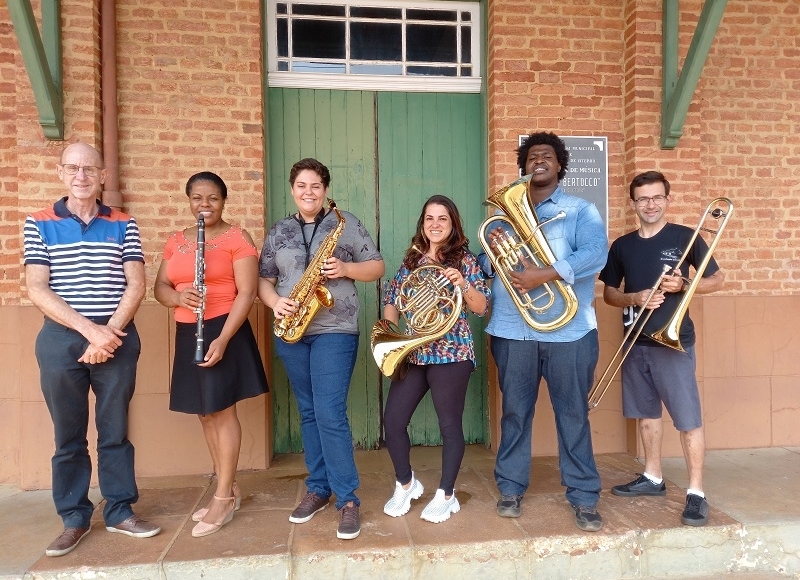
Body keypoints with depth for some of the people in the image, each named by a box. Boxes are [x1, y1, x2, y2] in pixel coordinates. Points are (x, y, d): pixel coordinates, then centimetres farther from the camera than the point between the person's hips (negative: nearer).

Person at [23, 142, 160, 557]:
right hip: (61, 341, 0)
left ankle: (121, 510, 22)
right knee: (69, 435, 9)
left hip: (118, 339, 1)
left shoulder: (123, 225, 6)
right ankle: (74, 518, 23)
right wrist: (89, 329, -16)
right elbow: (37, 290, -6)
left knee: (114, 431, 9)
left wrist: (109, 332, -12)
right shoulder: (39, 224, 3)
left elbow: (136, 285, 0)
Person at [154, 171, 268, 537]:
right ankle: (229, 489, 25)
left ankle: (223, 498, 9)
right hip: (188, 334, 7)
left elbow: (246, 293, -12)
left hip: (223, 331, -7)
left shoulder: (237, 238, -5)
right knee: (205, 414, 11)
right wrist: (178, 296, -13)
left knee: (222, 412, -3)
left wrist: (222, 339, -21)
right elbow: (159, 287, 12)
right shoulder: (176, 241, 14)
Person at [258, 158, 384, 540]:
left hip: (335, 331, -4)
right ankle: (318, 489, 25)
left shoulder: (347, 223, 3)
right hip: (291, 331, 5)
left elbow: (376, 267, 2)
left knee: (330, 414, -11)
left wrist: (345, 269, -16)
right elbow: (264, 279, 12)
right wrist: (275, 302, -9)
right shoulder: (278, 231, 12)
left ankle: (347, 499, 0)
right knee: (308, 414, 12)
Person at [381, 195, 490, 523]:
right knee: (392, 420, 3)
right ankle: (405, 484, 26)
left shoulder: (465, 259, 0)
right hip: (412, 353, 5)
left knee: (449, 424, 4)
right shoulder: (412, 259, 12)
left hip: (451, 353, -4)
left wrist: (463, 285, -23)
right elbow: (392, 299, 16)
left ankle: (446, 495, 23)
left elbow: (482, 308, -6)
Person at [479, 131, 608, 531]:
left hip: (569, 330, -2)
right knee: (514, 411, 9)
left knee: (573, 413, 4)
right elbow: (485, 266, 12)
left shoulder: (581, 210, 6)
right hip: (513, 329, 2)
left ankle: (584, 497, 17)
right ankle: (510, 488, 22)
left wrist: (545, 274, -24)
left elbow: (596, 254, -12)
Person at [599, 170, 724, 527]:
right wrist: (636, 298, -10)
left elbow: (717, 280, 3)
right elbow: (609, 294, 11)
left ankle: (696, 492, 10)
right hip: (635, 342, 4)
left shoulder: (686, 237, -2)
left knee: (688, 419, -2)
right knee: (646, 412, 14)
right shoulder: (621, 246, 8)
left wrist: (683, 285, -16)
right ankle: (652, 478, 28)